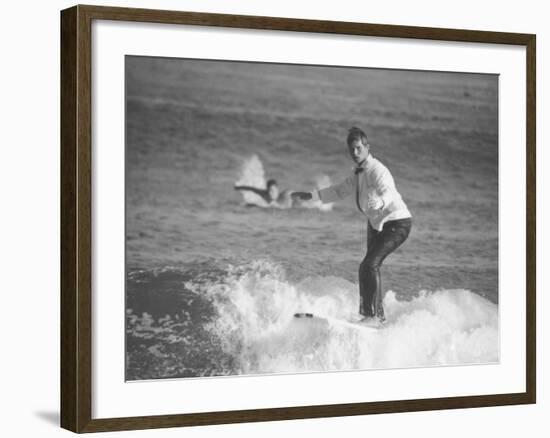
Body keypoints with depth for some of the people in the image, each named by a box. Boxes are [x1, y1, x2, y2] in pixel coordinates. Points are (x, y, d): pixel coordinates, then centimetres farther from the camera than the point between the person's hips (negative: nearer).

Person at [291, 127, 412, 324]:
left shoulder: (377, 170, -23)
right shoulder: (358, 173, 6)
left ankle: (372, 315, -18)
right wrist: (310, 195, 17)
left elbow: (388, 192, -41)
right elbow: (340, 191, 21)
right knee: (369, 267, 18)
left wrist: (379, 202, -63)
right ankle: (377, 314, 34)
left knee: (370, 265, -23)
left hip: (397, 222, -10)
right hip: (376, 223, 10)